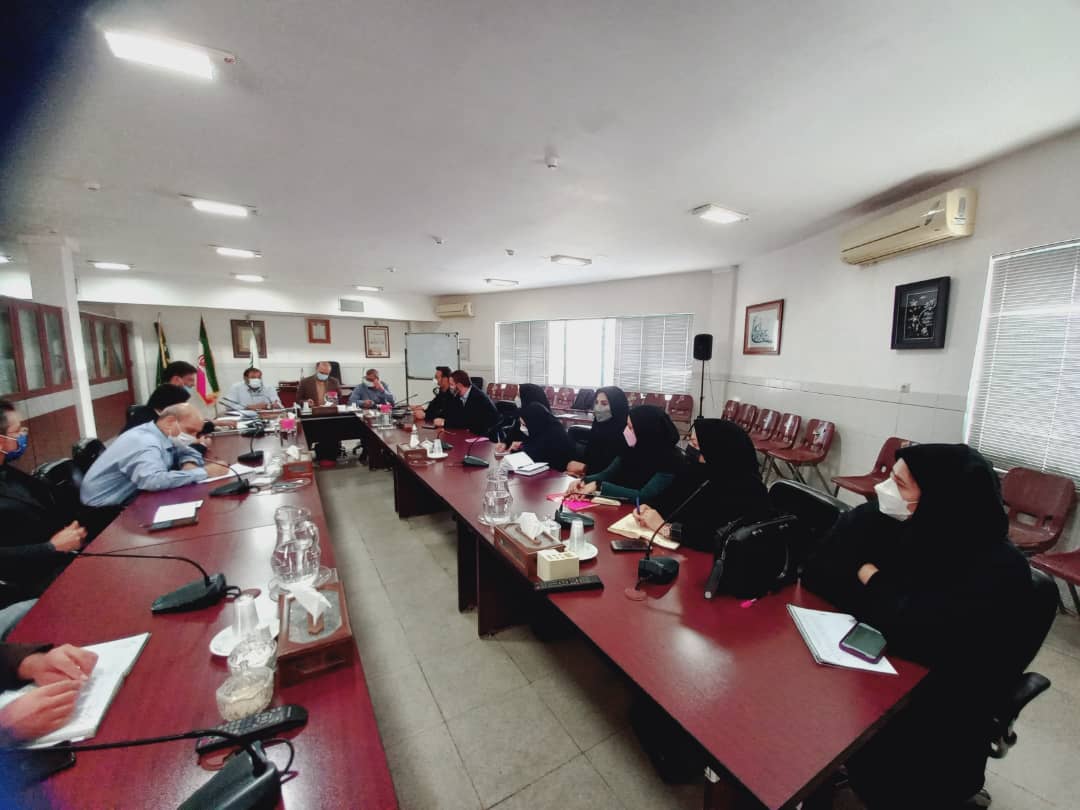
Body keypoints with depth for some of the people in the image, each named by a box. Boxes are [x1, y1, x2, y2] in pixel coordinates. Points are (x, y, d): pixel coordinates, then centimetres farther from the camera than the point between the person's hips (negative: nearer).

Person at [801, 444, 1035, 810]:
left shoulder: (997, 569, -22)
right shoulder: (880, 519, -12)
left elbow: (916, 636, -29)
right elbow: (816, 575, -11)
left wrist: (872, 580, -16)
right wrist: (878, 588, -21)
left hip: (945, 705, -3)